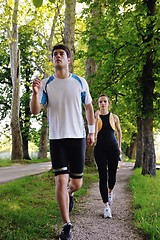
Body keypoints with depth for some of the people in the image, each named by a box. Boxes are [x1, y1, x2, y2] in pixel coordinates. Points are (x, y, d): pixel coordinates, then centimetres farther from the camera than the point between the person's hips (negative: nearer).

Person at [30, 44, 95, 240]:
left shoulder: (80, 82, 3)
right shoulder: (46, 84, 1)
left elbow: (89, 107, 14)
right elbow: (35, 111, -6)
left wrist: (92, 131, 12)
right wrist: (35, 93, -25)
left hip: (77, 137, 1)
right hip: (56, 138, -1)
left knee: (76, 183, 7)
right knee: (61, 181, -8)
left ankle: (70, 194, 45)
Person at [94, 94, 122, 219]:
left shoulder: (114, 117, 5)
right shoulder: (95, 116, 0)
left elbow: (119, 131, 21)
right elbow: (94, 134, -14)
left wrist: (119, 146, 20)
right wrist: (97, 118, -17)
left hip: (113, 148, 2)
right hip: (100, 149, -1)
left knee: (112, 175, 5)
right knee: (103, 176, -5)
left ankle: (110, 192, 40)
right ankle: (106, 206, -2)